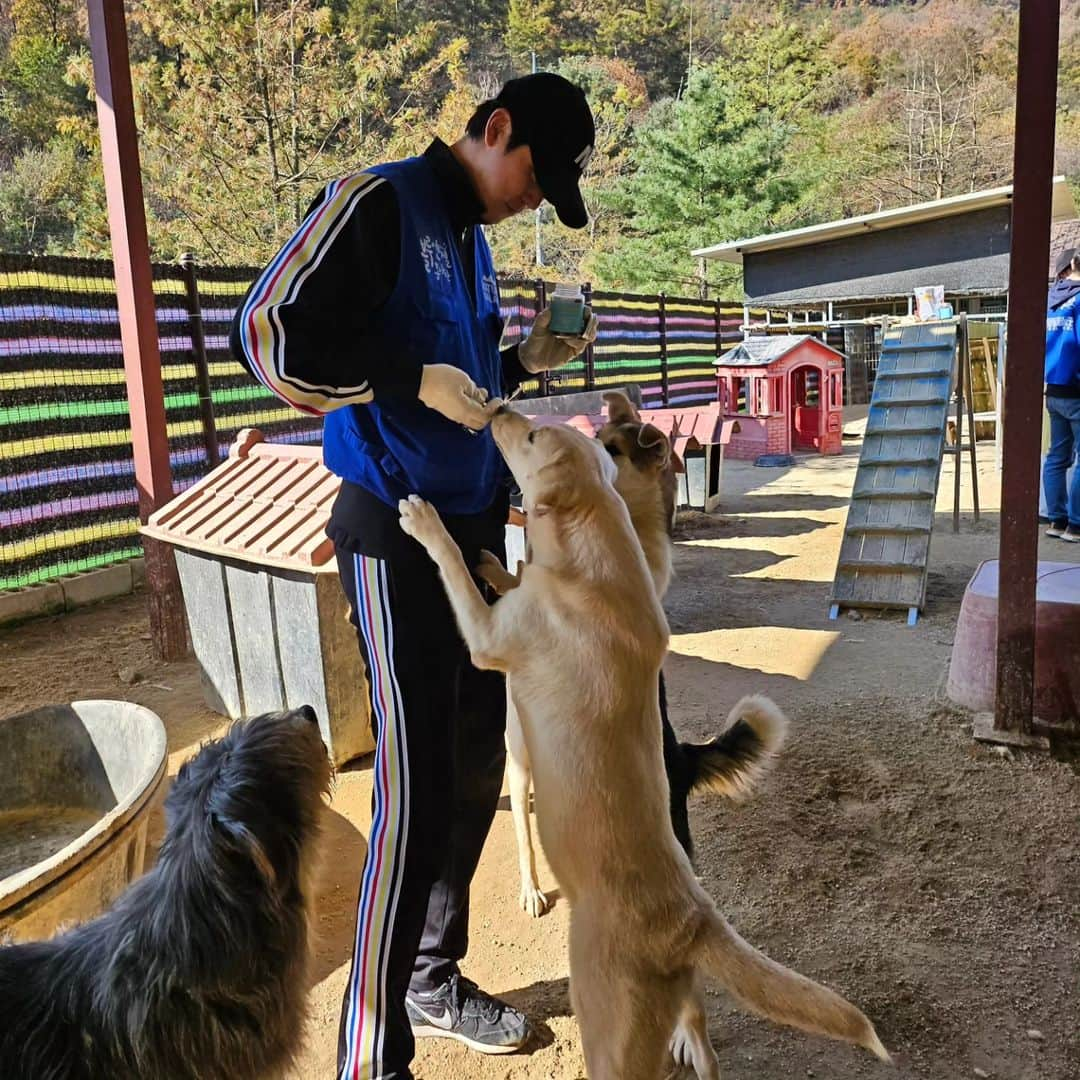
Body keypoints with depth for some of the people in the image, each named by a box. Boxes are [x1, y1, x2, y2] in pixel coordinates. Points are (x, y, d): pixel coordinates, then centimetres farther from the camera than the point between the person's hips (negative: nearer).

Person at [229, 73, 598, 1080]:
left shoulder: (471, 239, 18)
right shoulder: (379, 202, -8)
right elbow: (270, 334, -19)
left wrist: (524, 361, 11)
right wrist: (422, 377, -19)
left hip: (473, 528, 9)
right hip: (398, 534, -9)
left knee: (474, 769, 13)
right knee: (416, 795, -8)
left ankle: (436, 979, 32)